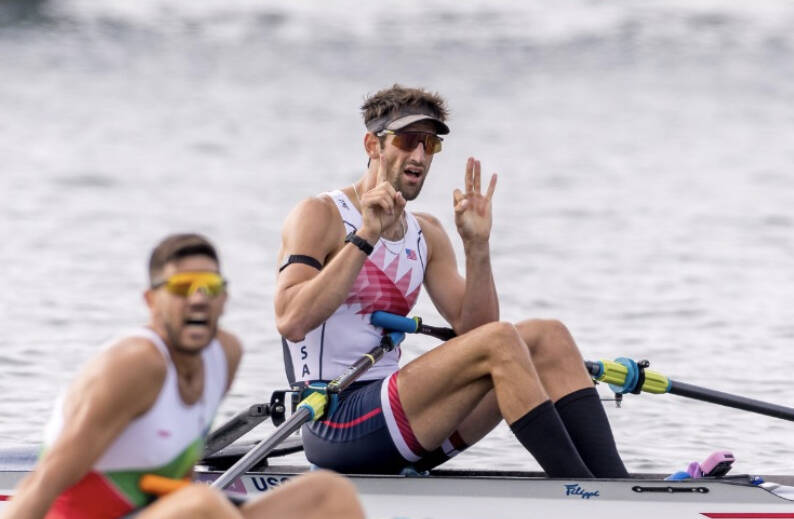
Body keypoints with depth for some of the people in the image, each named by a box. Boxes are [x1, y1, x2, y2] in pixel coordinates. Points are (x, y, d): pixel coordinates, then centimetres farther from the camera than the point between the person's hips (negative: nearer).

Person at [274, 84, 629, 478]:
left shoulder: (426, 235, 18)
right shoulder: (321, 216, -4)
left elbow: (473, 329, 8)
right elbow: (291, 321, -21)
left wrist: (476, 245, -4)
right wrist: (366, 236, -22)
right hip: (336, 426, -8)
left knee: (547, 336, -5)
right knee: (499, 341, -24)